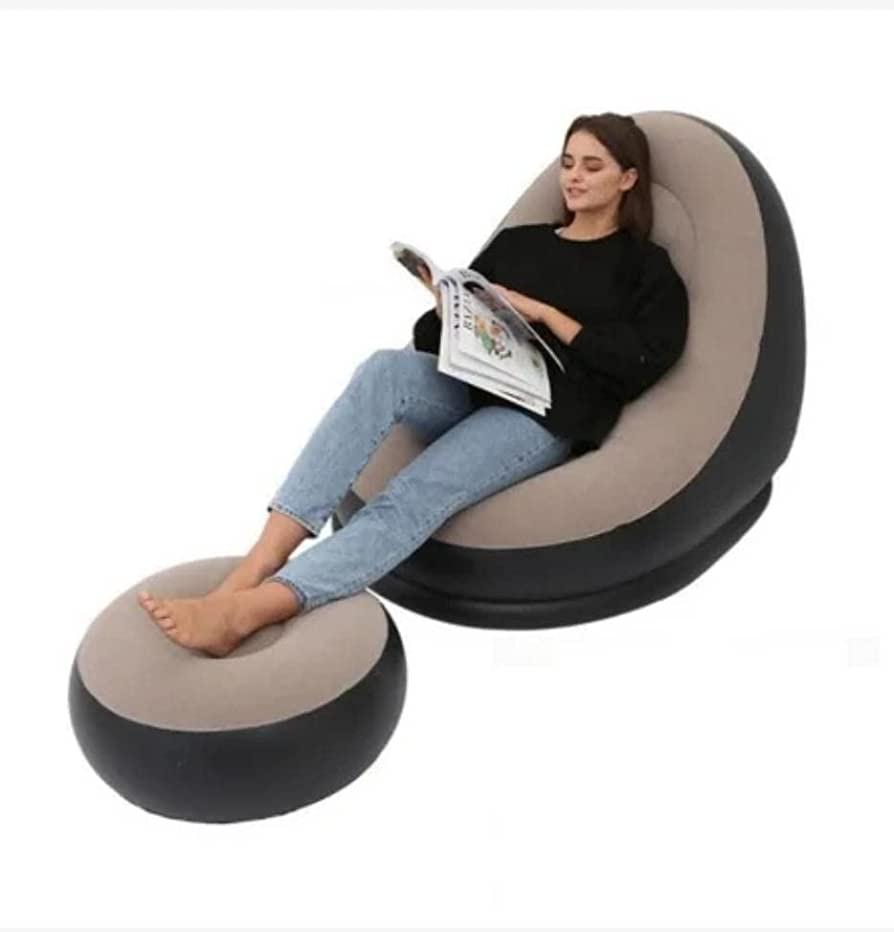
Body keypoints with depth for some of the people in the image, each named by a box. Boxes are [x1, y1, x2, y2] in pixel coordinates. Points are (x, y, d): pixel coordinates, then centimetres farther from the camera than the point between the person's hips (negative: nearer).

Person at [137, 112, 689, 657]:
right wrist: (449, 312, -6)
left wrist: (544, 313, -8)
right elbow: (434, 332, 19)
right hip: (466, 389, 4)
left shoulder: (646, 266, 12)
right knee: (386, 369, -32)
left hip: (544, 412, -3)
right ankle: (248, 576, -43)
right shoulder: (516, 242, 23)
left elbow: (643, 363, -5)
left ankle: (246, 612, -45)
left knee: (416, 494, -32)